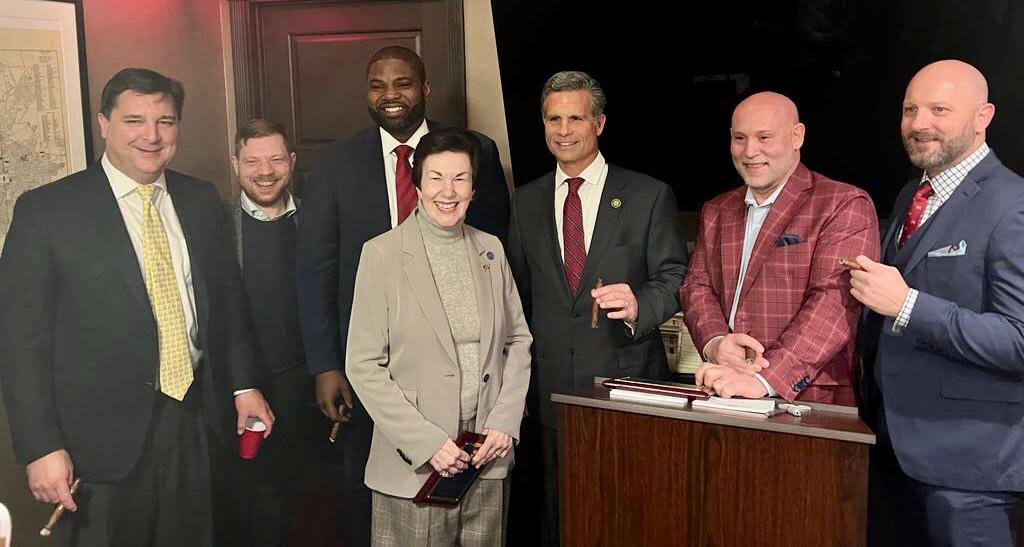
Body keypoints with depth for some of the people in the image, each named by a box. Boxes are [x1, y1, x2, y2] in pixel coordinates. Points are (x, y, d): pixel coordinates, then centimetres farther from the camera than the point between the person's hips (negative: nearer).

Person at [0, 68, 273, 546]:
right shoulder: (45, 210, -9)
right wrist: (41, 449, -13)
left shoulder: (201, 201, 5)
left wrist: (243, 384, 9)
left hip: (193, 420, 4)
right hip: (103, 435, -4)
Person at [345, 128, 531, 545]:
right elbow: (364, 366, -9)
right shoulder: (382, 253, -7)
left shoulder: (490, 249, 6)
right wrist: (427, 442, -14)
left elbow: (518, 340, 11)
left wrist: (505, 421, -2)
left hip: (488, 457, 4)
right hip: (414, 464, -3)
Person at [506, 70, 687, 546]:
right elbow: (519, 293, 13)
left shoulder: (649, 196, -1)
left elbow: (675, 278, -1)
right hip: (552, 391, 3)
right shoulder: (525, 202, 9)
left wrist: (639, 304, -23)